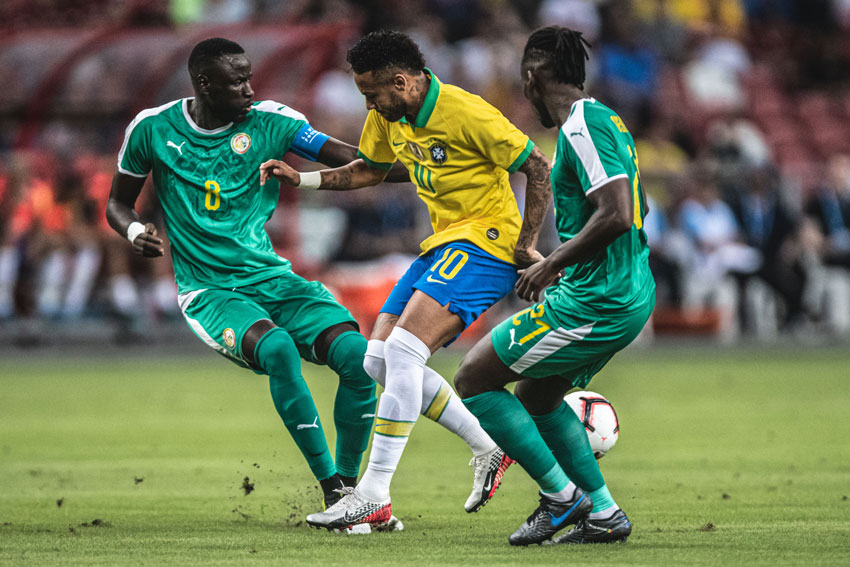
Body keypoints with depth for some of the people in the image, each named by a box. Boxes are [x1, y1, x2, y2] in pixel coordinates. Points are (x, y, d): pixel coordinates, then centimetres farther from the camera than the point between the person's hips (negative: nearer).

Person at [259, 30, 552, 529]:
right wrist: (302, 179, 11)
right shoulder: (388, 117, 5)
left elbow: (538, 168, -14)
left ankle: (375, 495, -22)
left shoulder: (467, 114, -19)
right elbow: (369, 171, 24)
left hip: (485, 241, -10)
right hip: (443, 245, 10)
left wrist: (526, 243, -16)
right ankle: (489, 449, 11)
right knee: (380, 361, 3)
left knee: (403, 348, -23)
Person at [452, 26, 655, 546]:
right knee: (534, 396, 23)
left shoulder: (581, 126, -16)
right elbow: (633, 211, 22)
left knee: (473, 381, -1)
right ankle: (604, 515, 21)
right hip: (631, 297, 10)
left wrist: (551, 266, -15)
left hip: (595, 304, -10)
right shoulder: (605, 120, 14)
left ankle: (561, 497, 0)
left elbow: (616, 215, -26)